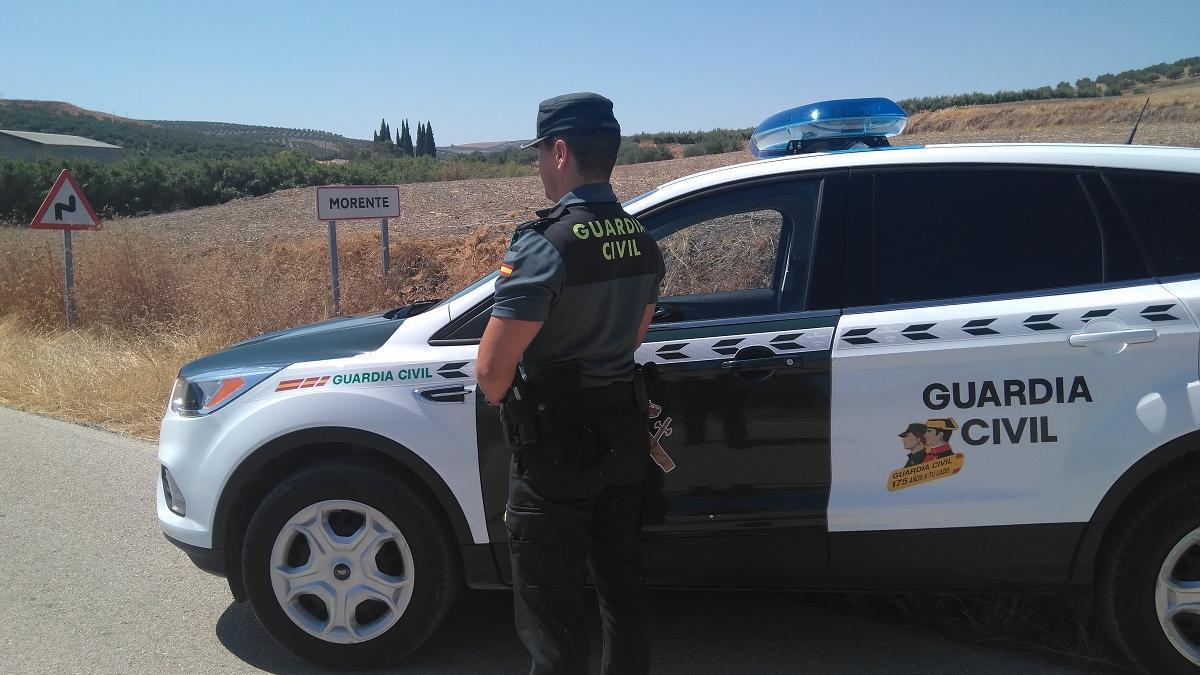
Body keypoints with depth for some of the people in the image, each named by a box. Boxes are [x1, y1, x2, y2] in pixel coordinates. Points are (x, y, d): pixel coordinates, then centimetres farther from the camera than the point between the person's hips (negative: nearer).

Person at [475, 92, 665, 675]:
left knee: (551, 611, 8)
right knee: (621, 582, 22)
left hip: (556, 450, -7)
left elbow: (491, 372, -22)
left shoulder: (545, 245, -22)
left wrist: (509, 403, -1)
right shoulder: (642, 243, 3)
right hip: (625, 435, 8)